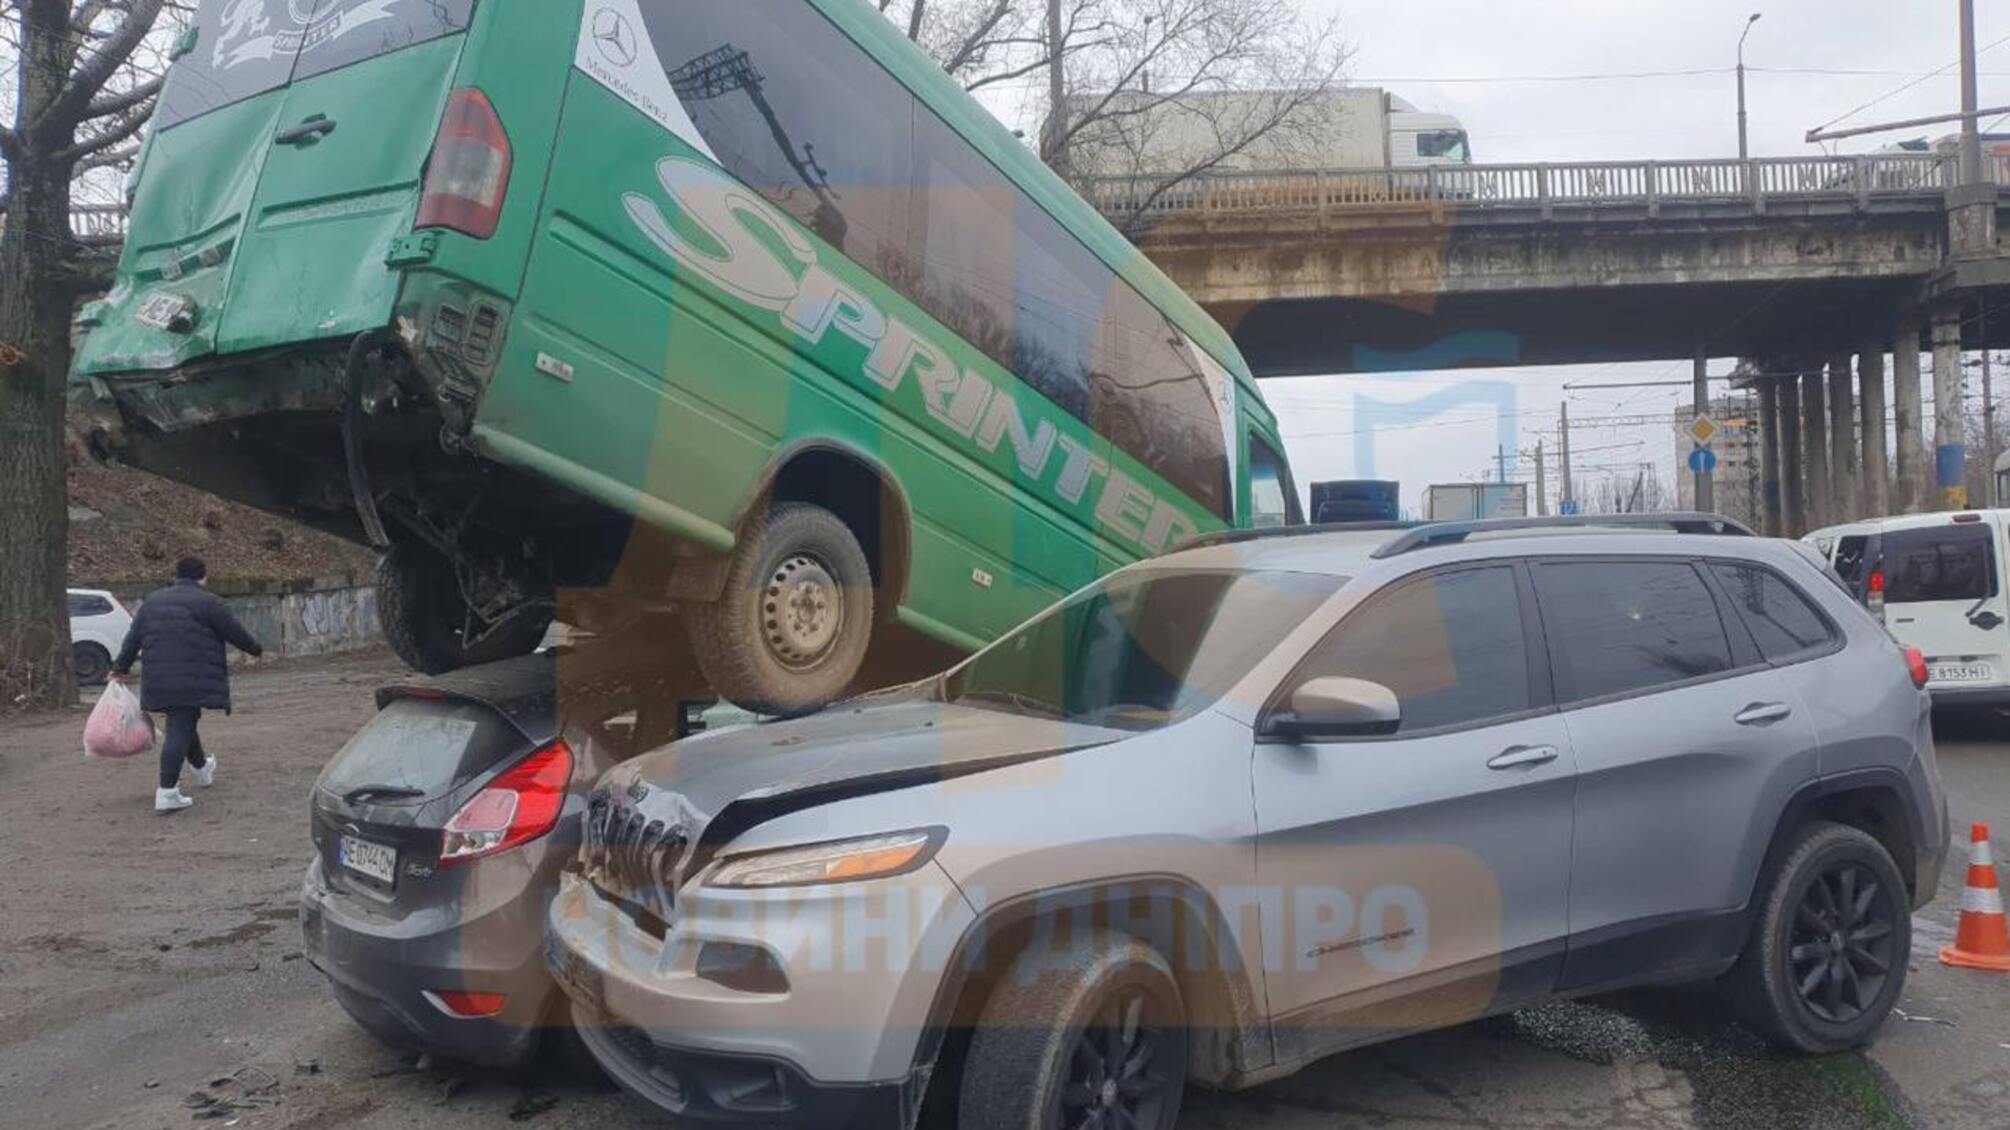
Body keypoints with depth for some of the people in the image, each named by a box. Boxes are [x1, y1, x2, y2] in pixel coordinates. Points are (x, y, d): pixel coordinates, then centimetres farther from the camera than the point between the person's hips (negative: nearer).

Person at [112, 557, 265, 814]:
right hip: (192, 681, -7)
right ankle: (167, 792, -14)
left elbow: (133, 639, 17)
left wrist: (121, 668, 24)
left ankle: (202, 768, 45)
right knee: (180, 730, -8)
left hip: (159, 681, 7)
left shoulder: (152, 601, 15)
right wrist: (256, 649, 15)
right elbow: (235, 632, -1)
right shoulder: (208, 602, -5)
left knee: (183, 723, 24)